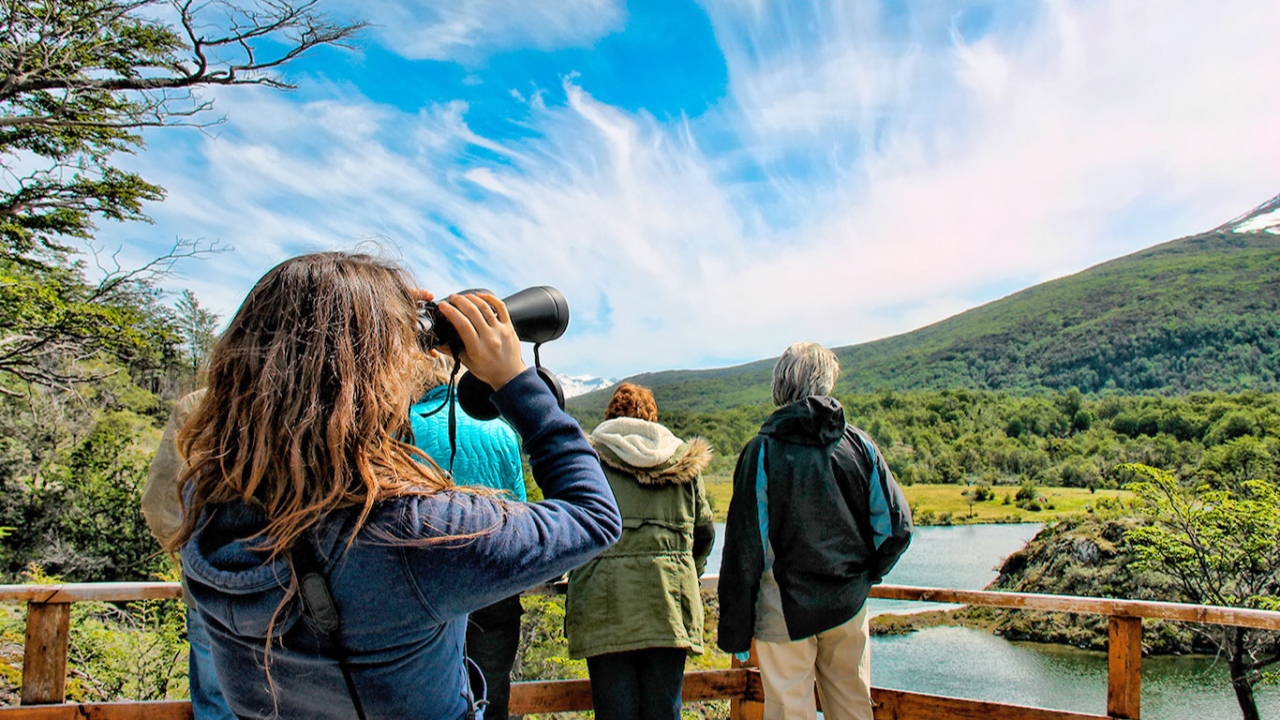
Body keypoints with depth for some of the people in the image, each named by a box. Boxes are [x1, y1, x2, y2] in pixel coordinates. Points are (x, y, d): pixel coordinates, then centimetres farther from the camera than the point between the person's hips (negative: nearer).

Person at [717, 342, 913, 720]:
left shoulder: (762, 452, -10)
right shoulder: (860, 445, -1)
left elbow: (745, 549, -10)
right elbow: (896, 526, -1)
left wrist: (734, 631, -3)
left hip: (784, 612, -3)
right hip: (848, 605, 4)